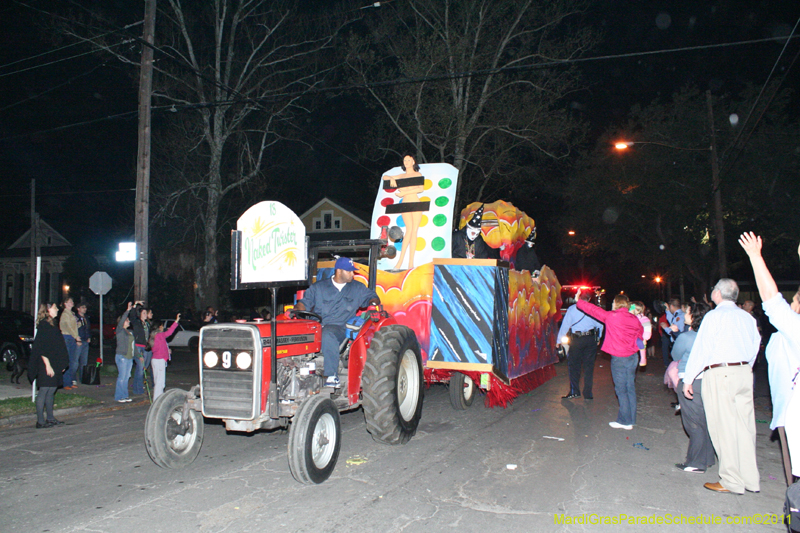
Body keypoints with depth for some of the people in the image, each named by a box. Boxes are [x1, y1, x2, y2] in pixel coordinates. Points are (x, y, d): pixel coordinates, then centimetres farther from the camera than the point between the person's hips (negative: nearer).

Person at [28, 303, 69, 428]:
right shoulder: (43, 325, -13)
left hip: (55, 364, 9)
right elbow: (41, 348, -18)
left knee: (52, 390, 12)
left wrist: (62, 364, 18)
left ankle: (50, 418, 19)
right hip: (46, 364, -9)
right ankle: (40, 421, 0)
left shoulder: (52, 325, 15)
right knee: (44, 391, -5)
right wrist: (48, 365, -20)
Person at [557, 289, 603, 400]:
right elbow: (600, 325, 10)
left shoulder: (572, 308, -4)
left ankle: (574, 391, 4)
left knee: (574, 365, 8)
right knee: (589, 366, 8)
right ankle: (588, 393, 10)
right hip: (591, 339, 2)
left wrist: (559, 340, 5)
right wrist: (598, 338, 26)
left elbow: (565, 325, -2)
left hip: (576, 340, -2)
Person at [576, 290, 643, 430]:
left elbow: (594, 310, -2)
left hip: (619, 358, -6)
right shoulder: (634, 319, 5)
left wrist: (578, 300, 8)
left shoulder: (612, 316, -11)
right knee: (630, 388, 11)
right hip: (633, 356, 6)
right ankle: (631, 420, 17)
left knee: (621, 389, 0)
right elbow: (641, 333, 17)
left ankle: (625, 421, 5)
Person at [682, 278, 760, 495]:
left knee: (725, 428, -1)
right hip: (744, 372, 7)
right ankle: (750, 479, 18)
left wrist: (688, 379, -4)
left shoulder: (714, 316, -8)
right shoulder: (747, 318, 10)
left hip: (720, 373, -7)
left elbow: (701, 348, -9)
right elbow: (754, 347, 15)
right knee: (744, 426, 11)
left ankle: (731, 482, 5)